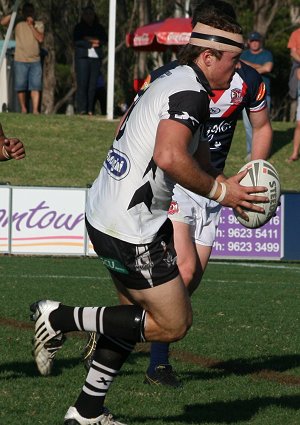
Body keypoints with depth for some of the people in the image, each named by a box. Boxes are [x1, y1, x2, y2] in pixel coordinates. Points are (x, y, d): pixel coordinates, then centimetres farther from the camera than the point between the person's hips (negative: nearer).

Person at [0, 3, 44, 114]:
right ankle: (23, 109, 14)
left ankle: (35, 110, -11)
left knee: (36, 87, -8)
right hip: (21, 60, -1)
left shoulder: (39, 24, 10)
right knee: (21, 87, 1)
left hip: (35, 61, 1)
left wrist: (31, 26, -11)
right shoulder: (18, 22, 5)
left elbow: (40, 39, -5)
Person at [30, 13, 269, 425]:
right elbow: (170, 156, -32)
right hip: (130, 227, -11)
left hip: (103, 213, 11)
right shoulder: (191, 92, -16)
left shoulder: (169, 80, 14)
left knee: (139, 314, 20)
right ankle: (59, 318, -1)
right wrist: (218, 191, -19)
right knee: (173, 324, -3)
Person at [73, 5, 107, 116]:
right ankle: (82, 109, -15)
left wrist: (98, 42, -12)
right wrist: (91, 44, -8)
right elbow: (77, 41, -4)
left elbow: (105, 39, 7)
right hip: (82, 57, -3)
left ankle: (90, 110, -3)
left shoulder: (99, 28, 19)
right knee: (82, 83, -11)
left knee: (93, 84, -3)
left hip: (96, 57, 3)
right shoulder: (79, 27, 10)